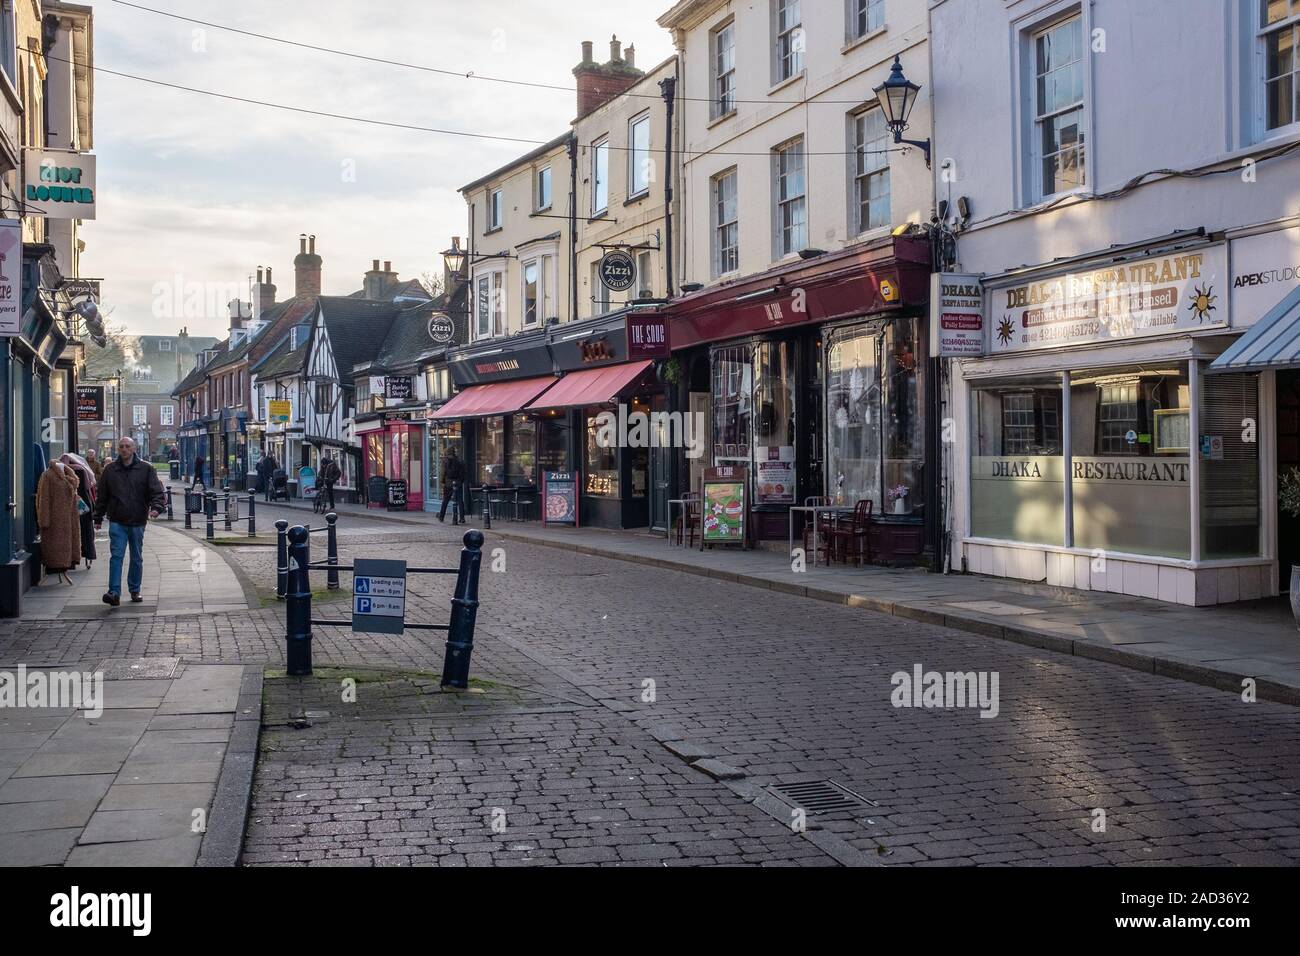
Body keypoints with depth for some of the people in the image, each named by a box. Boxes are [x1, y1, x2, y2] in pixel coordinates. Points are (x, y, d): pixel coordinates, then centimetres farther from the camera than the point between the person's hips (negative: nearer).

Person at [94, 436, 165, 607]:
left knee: (137, 558, 11)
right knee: (116, 556, -11)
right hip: (117, 521, 0)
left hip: (138, 522, 0)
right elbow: (102, 495, 12)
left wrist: (156, 507, -25)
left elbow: (157, 491, -6)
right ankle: (114, 593, -16)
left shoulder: (146, 469, 0)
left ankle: (135, 590, 25)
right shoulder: (110, 469, 5)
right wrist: (98, 518, 12)